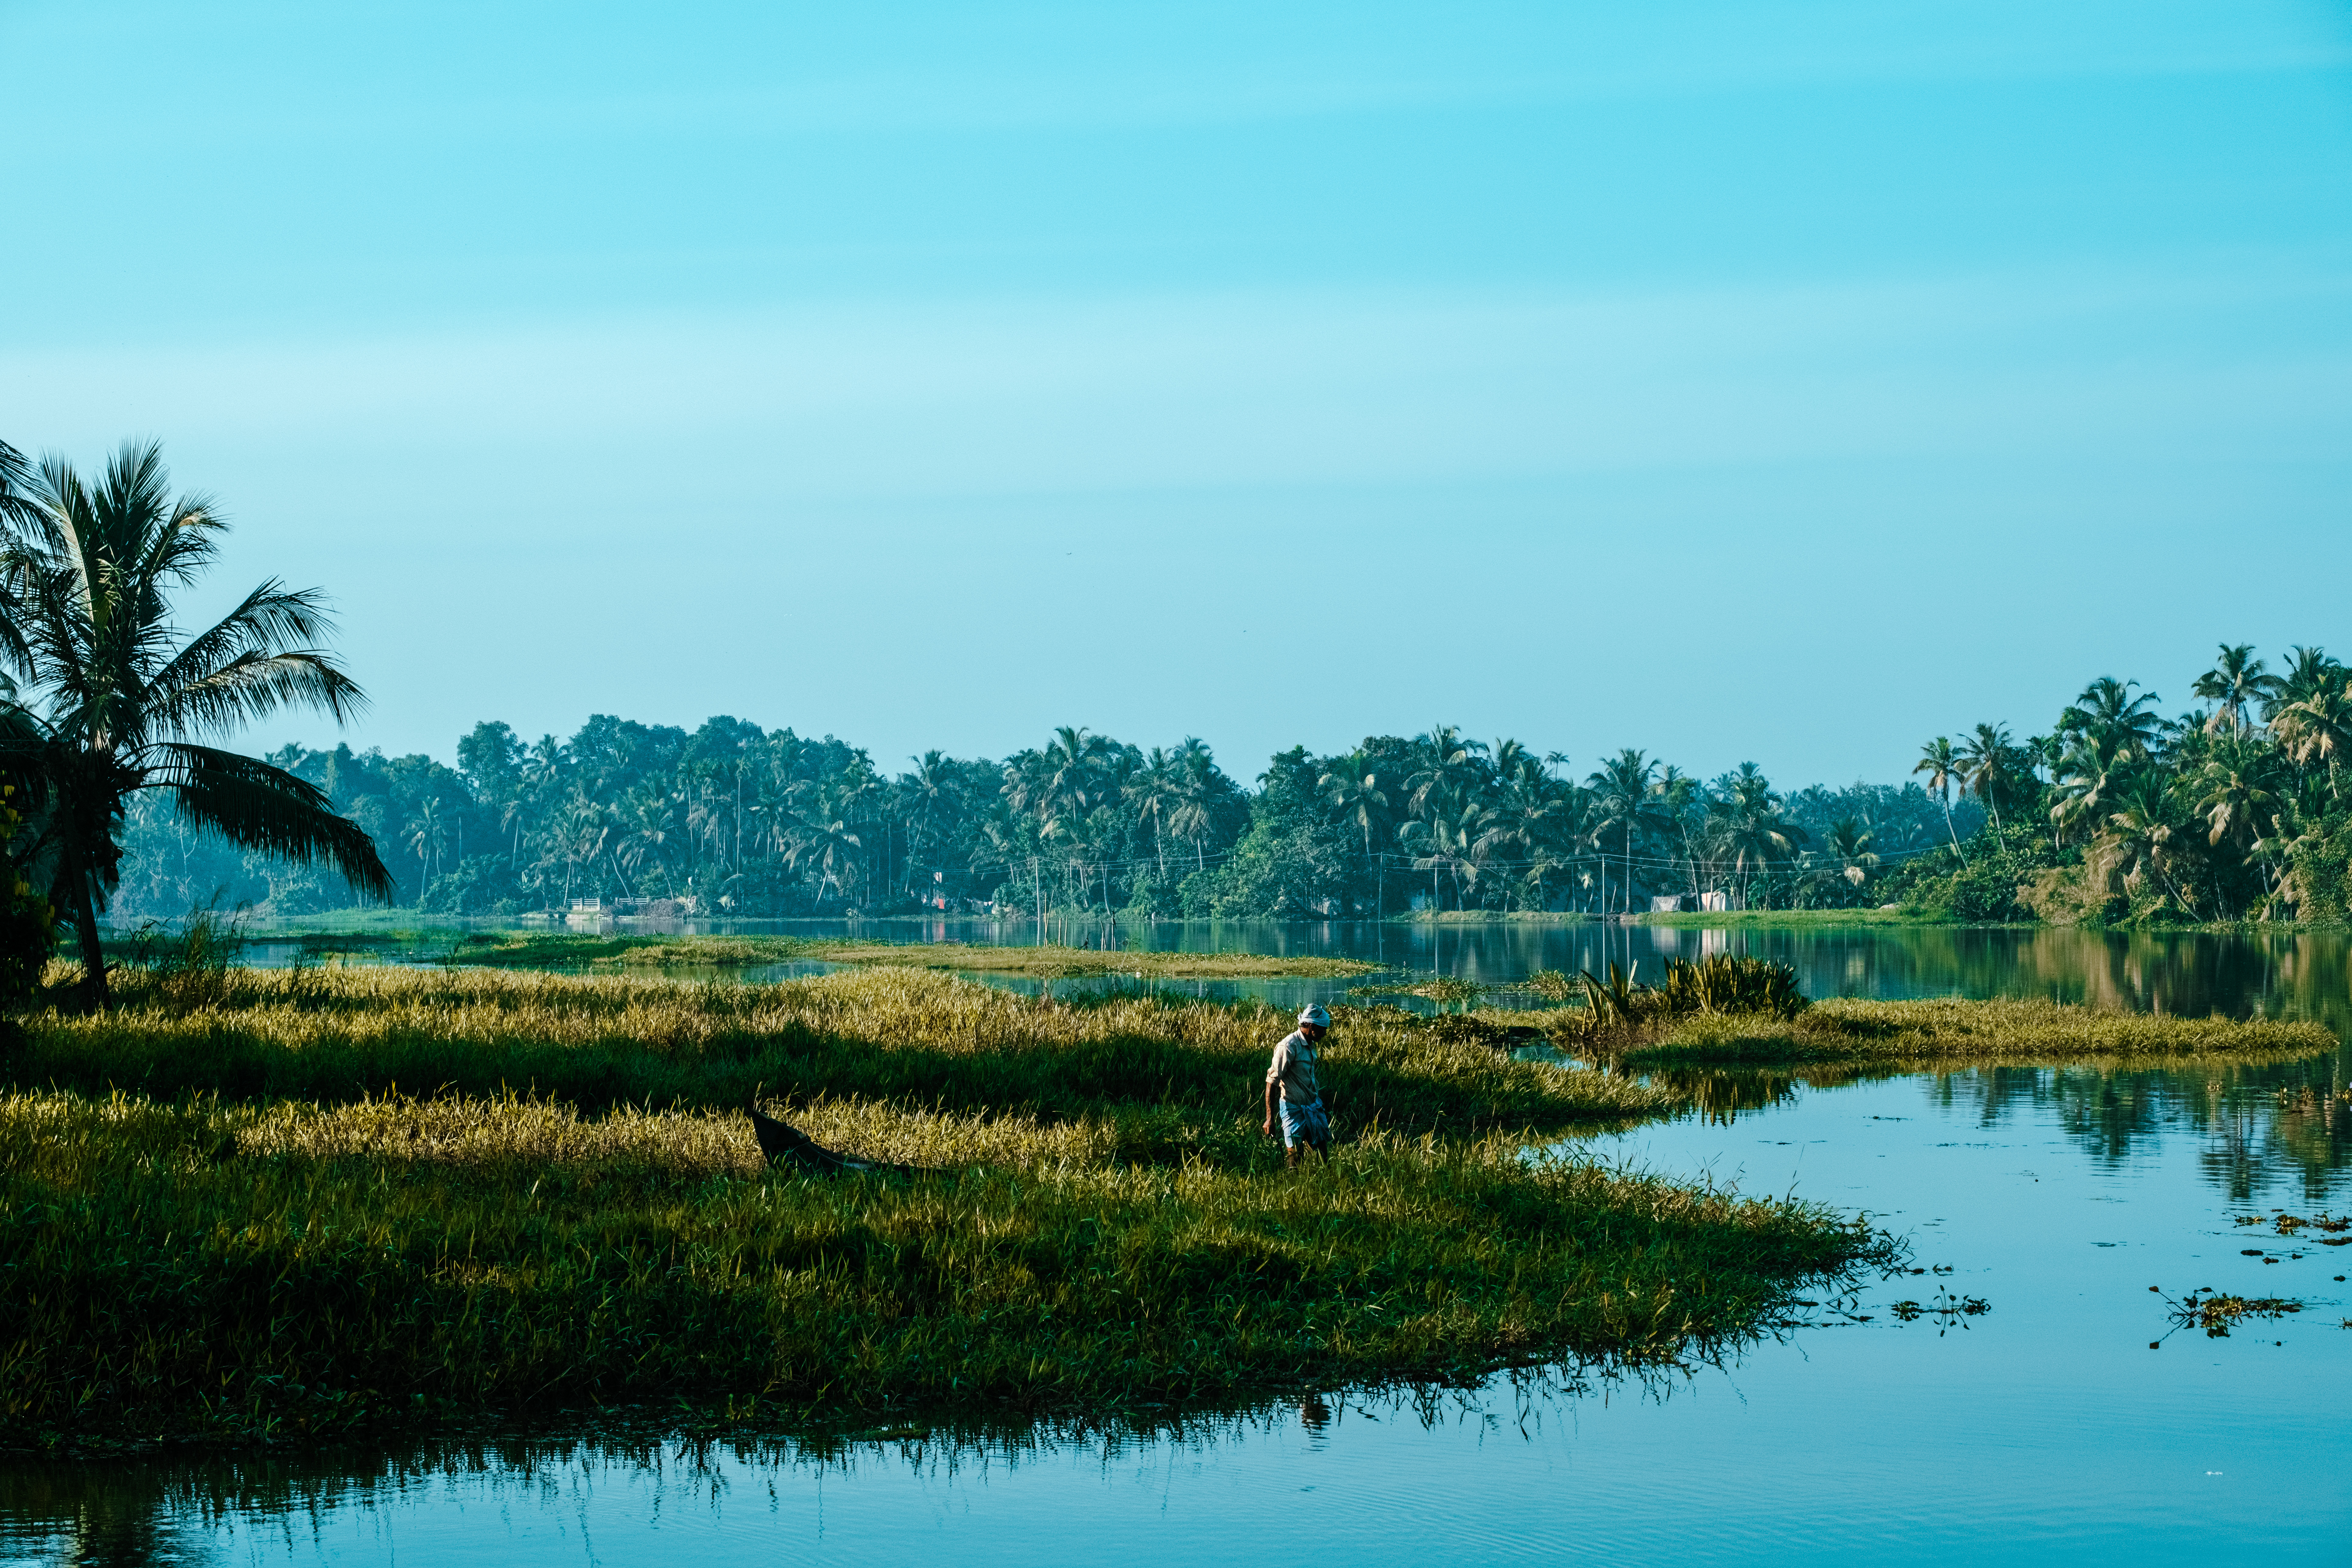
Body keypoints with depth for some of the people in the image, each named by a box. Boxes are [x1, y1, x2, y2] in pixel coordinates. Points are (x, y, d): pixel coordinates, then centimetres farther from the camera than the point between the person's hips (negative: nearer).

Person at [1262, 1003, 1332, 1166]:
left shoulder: (1311, 1045, 8)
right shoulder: (1289, 1046, -18)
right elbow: (1272, 1083, -19)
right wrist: (1270, 1119, -20)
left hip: (1314, 1107, 7)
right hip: (1294, 1110, -7)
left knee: (1323, 1150, 5)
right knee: (1294, 1156, 0)